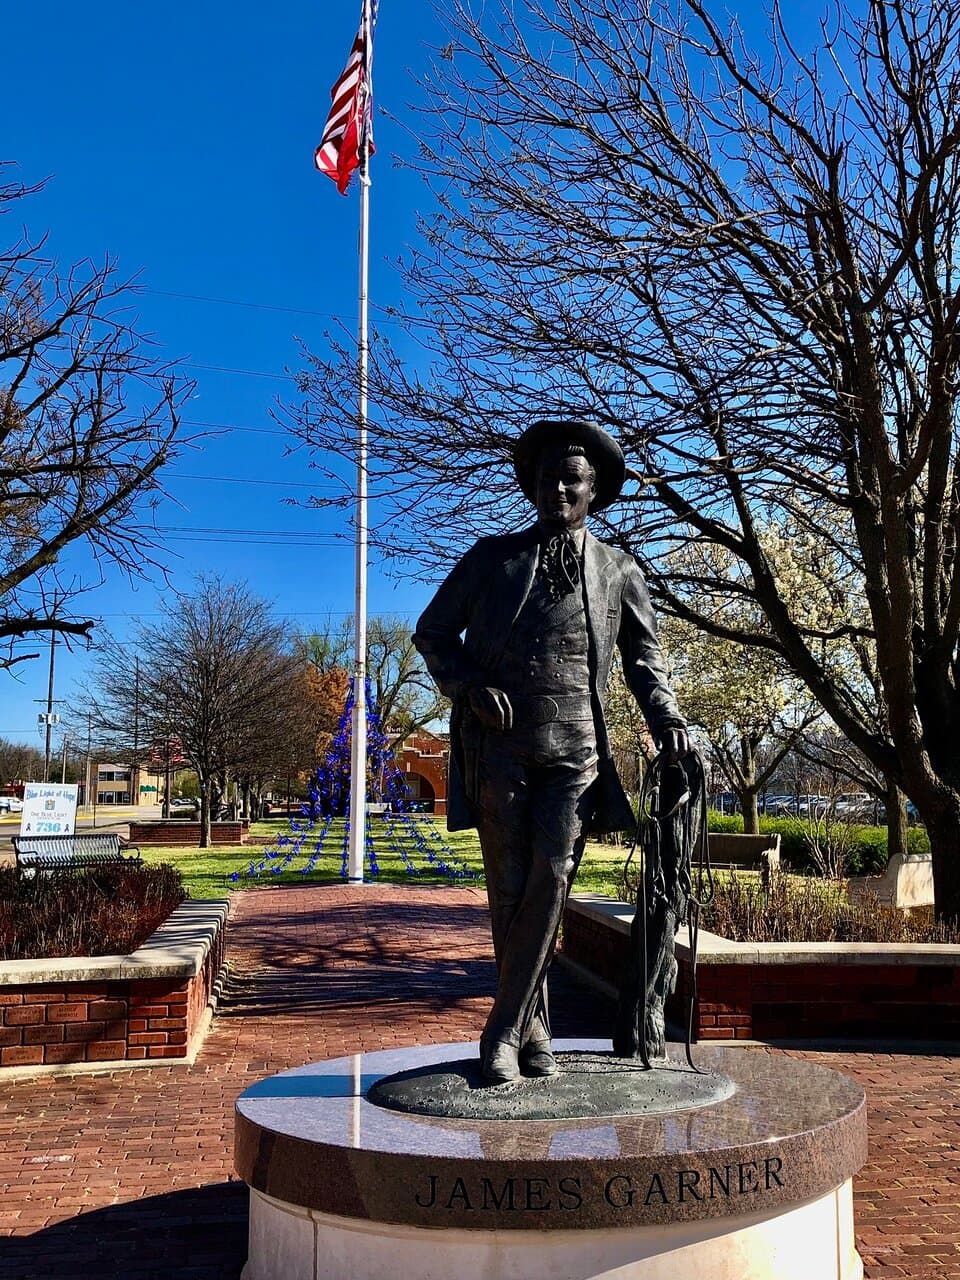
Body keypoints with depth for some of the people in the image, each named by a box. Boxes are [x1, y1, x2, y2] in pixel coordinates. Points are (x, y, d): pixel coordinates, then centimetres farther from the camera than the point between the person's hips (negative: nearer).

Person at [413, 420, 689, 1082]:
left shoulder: (619, 570, 14)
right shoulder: (492, 558, 11)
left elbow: (644, 653, 23)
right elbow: (433, 634, 13)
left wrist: (666, 715, 5)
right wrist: (471, 686, -5)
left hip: (575, 748, 0)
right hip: (499, 742, 0)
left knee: (551, 878, -12)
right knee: (509, 890, 0)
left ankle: (503, 1031, -1)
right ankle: (534, 1030, 14)